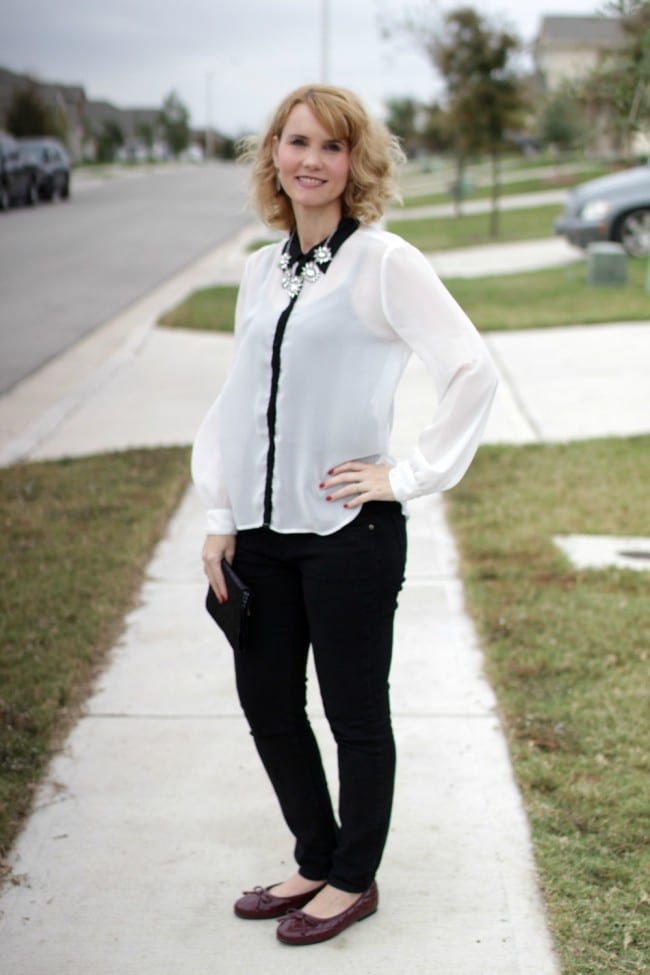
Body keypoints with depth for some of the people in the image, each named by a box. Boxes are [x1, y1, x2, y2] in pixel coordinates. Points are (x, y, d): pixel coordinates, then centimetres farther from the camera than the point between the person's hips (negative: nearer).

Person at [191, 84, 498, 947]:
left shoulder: (384, 263, -9)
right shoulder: (261, 271, 10)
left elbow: (473, 371, -14)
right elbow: (238, 397, 14)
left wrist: (411, 476, -13)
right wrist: (220, 517, 9)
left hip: (348, 530, -6)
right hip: (262, 532, 7)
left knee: (355, 713, 8)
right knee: (266, 700, 15)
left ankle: (353, 880, 28)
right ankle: (316, 862, 35)